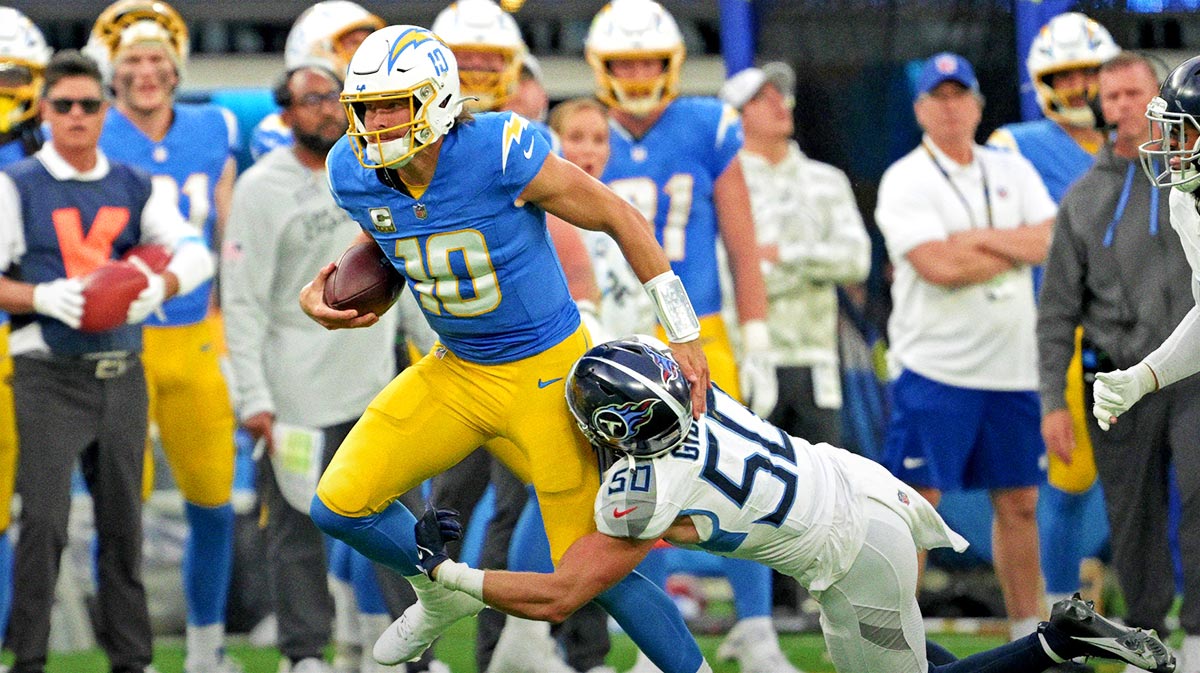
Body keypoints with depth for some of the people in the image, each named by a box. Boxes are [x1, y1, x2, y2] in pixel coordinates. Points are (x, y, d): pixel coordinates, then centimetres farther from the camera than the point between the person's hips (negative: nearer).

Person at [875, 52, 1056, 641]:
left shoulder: (1012, 172, 12)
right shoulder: (904, 182, -5)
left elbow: (1053, 243, -3)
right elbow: (939, 267, -18)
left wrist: (975, 239, -13)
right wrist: (1019, 247, -5)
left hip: (1013, 366, 5)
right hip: (935, 367, -5)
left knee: (1018, 503, 10)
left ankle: (1029, 631, 19)